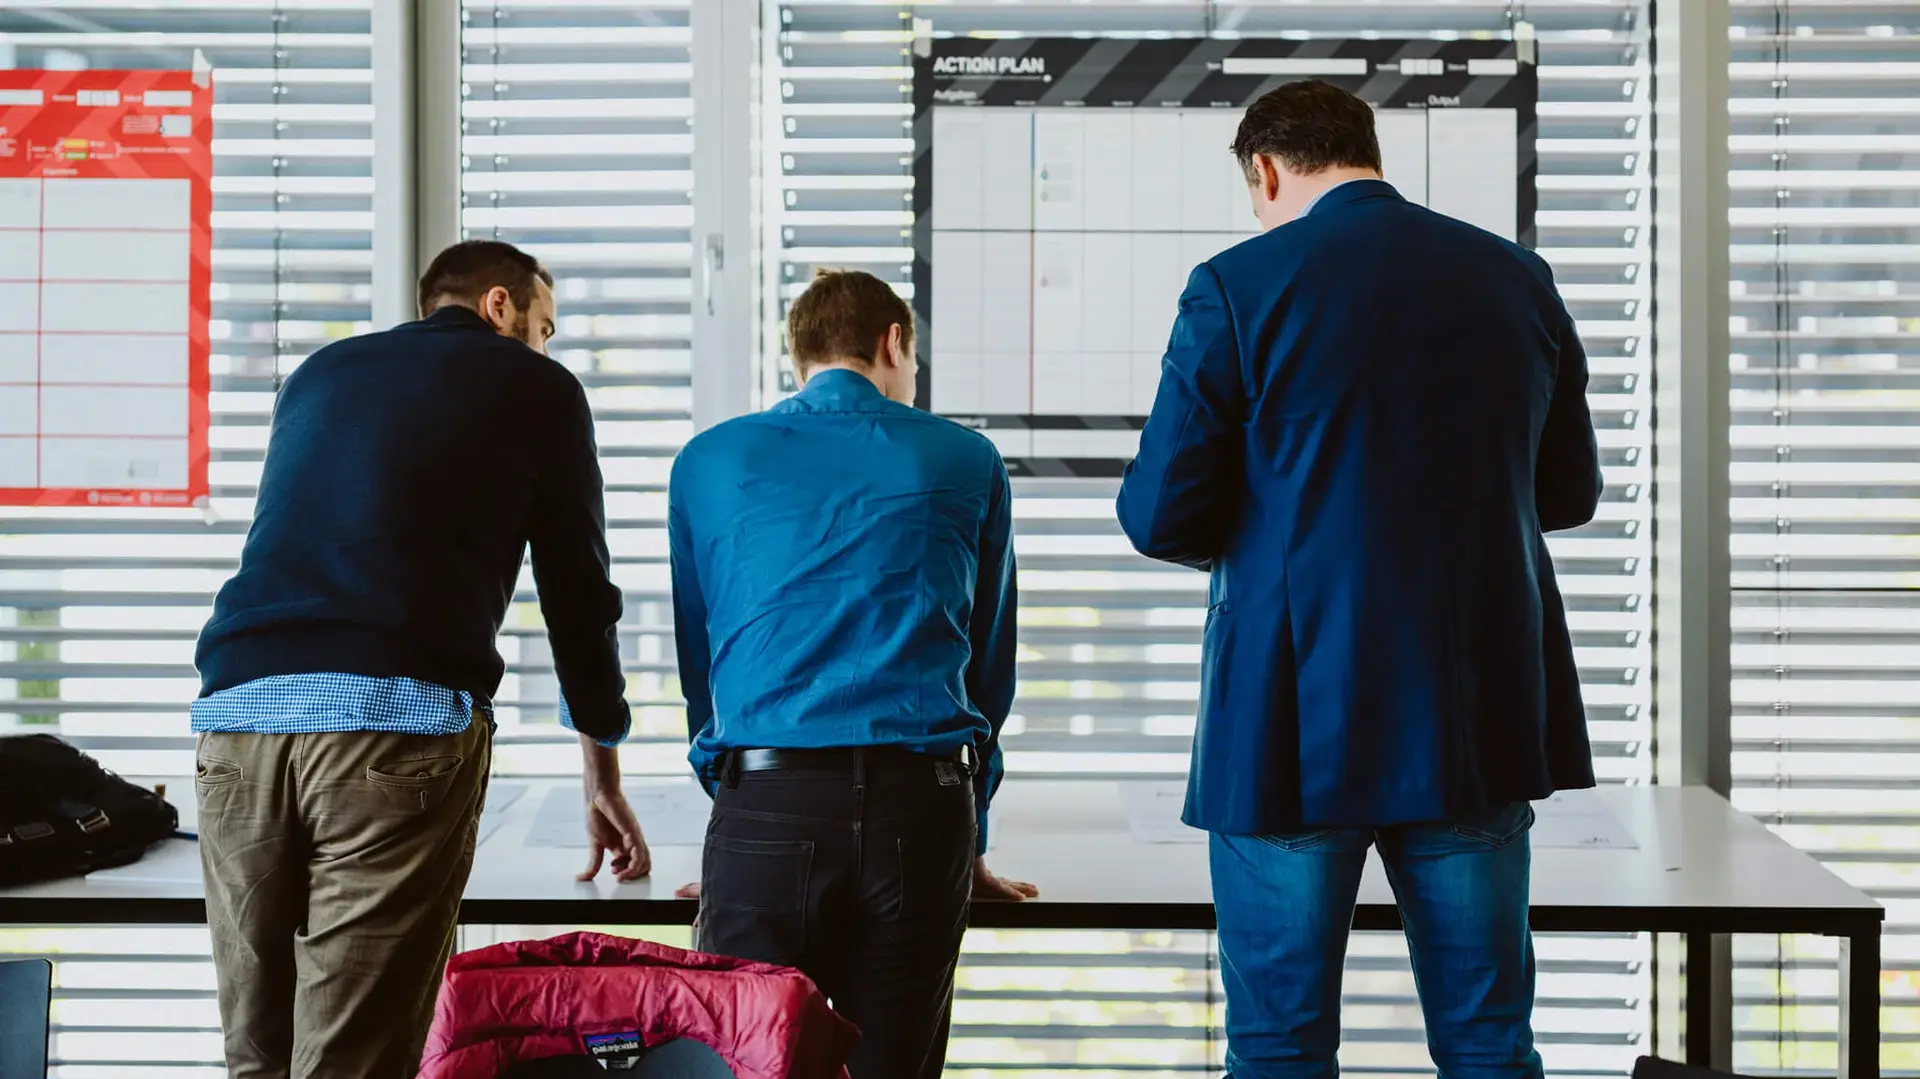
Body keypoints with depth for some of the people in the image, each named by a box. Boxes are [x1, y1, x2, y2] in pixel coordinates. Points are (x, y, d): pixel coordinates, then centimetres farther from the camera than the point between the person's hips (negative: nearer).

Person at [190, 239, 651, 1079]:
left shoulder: (318, 373, 28)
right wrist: (605, 782, 28)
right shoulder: (536, 387, 15)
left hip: (239, 704, 5)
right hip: (399, 719, -5)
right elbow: (577, 587, 18)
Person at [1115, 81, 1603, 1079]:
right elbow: (1569, 492, 14)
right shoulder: (1518, 280, 6)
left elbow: (1159, 519, -8)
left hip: (1295, 727, -4)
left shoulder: (1235, 289, -7)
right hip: (1479, 722, 4)